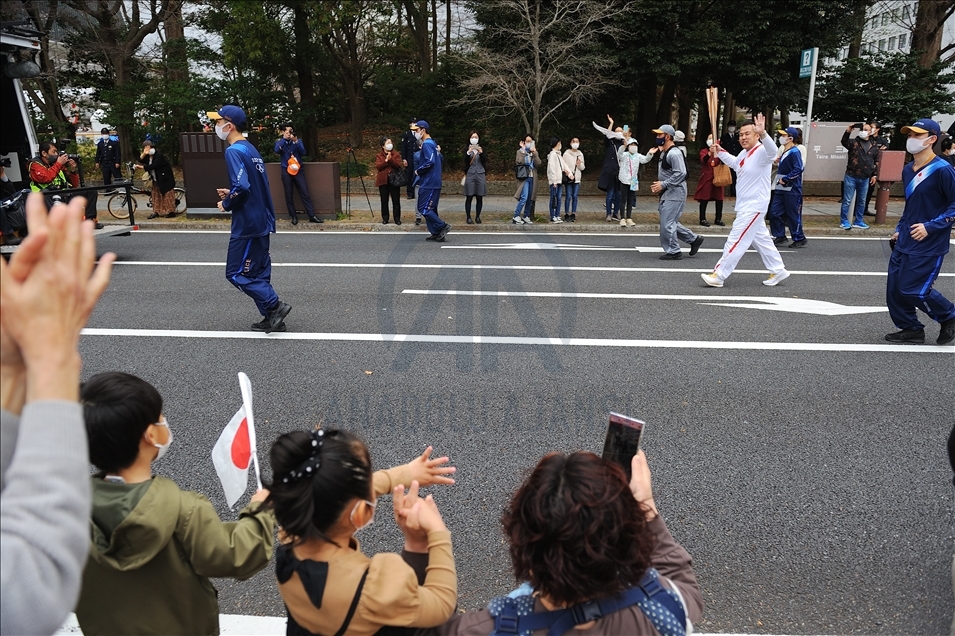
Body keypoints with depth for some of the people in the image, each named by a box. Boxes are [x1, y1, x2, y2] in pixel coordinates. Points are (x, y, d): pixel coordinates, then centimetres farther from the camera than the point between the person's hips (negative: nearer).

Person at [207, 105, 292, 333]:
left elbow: (242, 187, -27)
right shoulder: (251, 149, 13)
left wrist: (227, 205, -10)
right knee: (258, 273, 14)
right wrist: (232, 194, 14)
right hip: (261, 221, 9)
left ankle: (275, 306, -4)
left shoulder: (234, 151, -15)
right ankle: (272, 318, 17)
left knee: (237, 273, -1)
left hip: (247, 223, -9)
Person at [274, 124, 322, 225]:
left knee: (305, 193, -5)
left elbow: (303, 152, -6)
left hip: (298, 170, 1)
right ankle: (293, 216, 10)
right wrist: (284, 138, -17)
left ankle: (312, 216, -5)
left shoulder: (298, 140, 9)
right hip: (286, 171, 0)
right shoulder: (279, 141, 7)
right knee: (289, 195, 1)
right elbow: (277, 150, -14)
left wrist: (296, 142, -18)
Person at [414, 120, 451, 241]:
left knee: (423, 208, -8)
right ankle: (436, 233, 12)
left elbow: (430, 162, -26)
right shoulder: (432, 143, 17)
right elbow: (441, 159, 23)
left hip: (428, 183, -10)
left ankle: (443, 226, -7)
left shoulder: (427, 144, -13)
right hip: (434, 182, 10)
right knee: (430, 208, 12)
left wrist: (418, 171, -13)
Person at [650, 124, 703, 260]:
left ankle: (673, 252, 3)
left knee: (667, 223, -8)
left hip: (675, 193, -10)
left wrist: (663, 185, -22)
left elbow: (680, 173, -23)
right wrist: (658, 185, 9)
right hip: (667, 193, 10)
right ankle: (694, 239, 25)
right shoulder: (663, 153, 16)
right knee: (671, 222, 14)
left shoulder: (674, 153, -16)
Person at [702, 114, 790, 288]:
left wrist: (763, 133, -58)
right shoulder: (744, 154, 10)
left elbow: (772, 151, -43)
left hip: (754, 206, -10)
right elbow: (735, 164, 33)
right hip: (746, 206, 10)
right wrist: (720, 151, 22)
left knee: (736, 240, -8)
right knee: (761, 239, 18)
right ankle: (778, 271, 30)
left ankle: (718, 275, -4)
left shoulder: (762, 152, -18)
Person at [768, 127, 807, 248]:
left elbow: (798, 169, -22)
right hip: (781, 188, 8)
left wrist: (785, 179, -19)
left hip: (792, 189, -8)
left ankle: (799, 239, 12)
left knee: (793, 215, -1)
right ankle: (780, 236, 16)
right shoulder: (784, 151, 12)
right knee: (774, 212, 5)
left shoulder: (794, 152, -13)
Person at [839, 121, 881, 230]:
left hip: (865, 178, 4)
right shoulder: (853, 142, -2)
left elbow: (877, 161, 13)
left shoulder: (874, 145, 8)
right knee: (847, 200, -1)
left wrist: (874, 175, 9)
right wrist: (847, 132, -41)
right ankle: (843, 221, 8)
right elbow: (844, 142, -24)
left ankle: (858, 222, 21)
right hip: (851, 176, -4)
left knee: (861, 201, 11)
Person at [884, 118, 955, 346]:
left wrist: (931, 227, -21)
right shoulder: (908, 170, 8)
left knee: (914, 289, -5)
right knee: (894, 288, 6)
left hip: (929, 245, -7)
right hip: (905, 242, 8)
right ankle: (911, 329, 22)